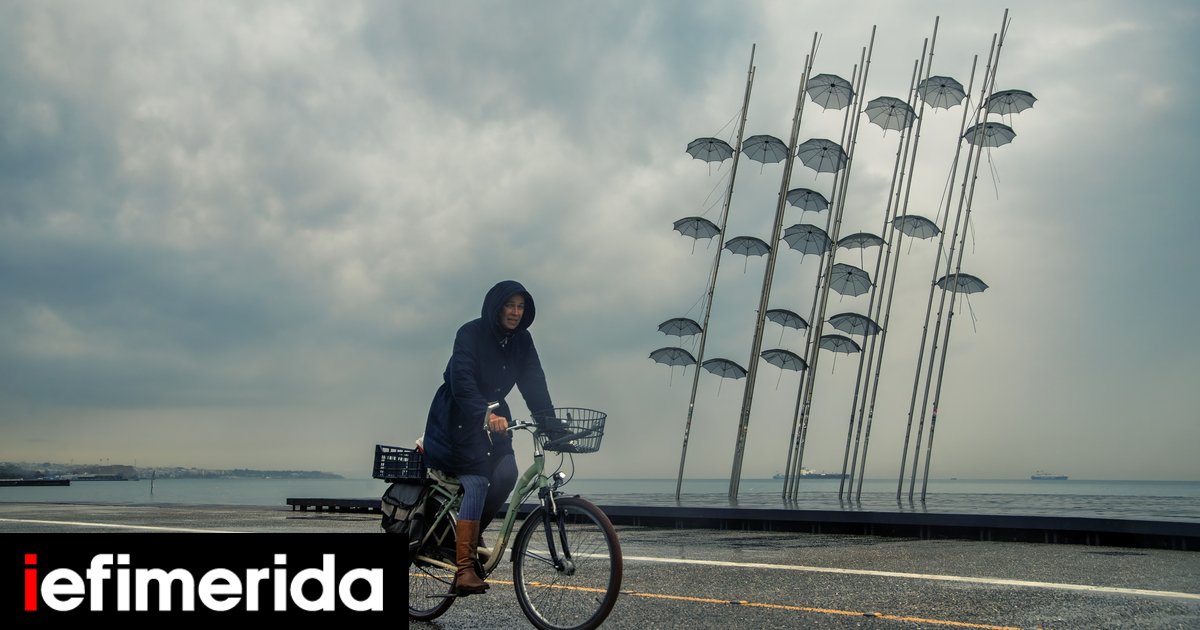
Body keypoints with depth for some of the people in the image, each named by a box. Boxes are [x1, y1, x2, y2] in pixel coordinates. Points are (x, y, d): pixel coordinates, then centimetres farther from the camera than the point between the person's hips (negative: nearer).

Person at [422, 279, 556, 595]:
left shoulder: (522, 341, 0)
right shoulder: (470, 334, -18)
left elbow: (534, 384, -5)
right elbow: (461, 382, -31)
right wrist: (485, 414, -46)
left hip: (492, 416, 6)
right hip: (457, 419, -6)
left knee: (506, 474, -15)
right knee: (476, 483, -19)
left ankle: (471, 531, 10)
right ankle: (464, 569, -21)